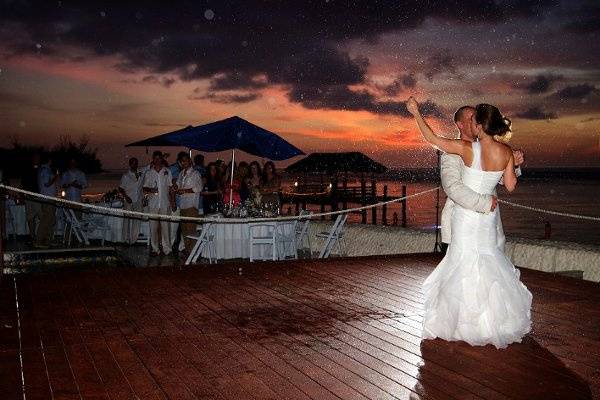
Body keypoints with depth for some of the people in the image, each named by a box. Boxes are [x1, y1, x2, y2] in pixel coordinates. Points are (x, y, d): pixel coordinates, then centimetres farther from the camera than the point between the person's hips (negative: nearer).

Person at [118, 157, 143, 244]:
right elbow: (121, 188, 0)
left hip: (138, 201, 3)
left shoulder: (141, 174, 8)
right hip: (128, 201, -3)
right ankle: (126, 240, 7)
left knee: (137, 220, 1)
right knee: (127, 220, 0)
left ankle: (134, 239, 9)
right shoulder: (126, 176, -1)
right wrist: (126, 197, -13)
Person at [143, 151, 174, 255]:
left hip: (165, 203, -1)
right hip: (153, 204, 1)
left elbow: (170, 187, 10)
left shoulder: (167, 171, 8)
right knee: (153, 227, 1)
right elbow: (144, 188, 11)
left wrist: (172, 201, 5)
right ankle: (155, 249, 9)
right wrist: (150, 190, -11)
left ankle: (167, 249, 2)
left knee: (165, 226, -3)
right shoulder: (148, 173, 9)